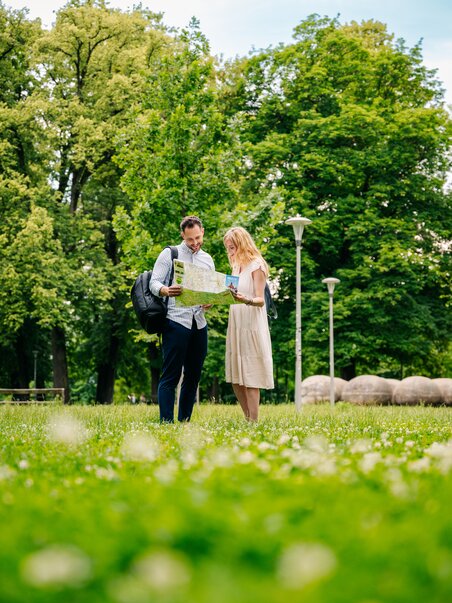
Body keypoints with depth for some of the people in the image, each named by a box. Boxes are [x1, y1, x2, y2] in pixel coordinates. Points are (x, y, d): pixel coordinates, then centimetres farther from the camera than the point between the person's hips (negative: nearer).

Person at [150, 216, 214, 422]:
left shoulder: (208, 260, 18)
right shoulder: (169, 254, 2)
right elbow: (154, 283, -5)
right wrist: (166, 291, -27)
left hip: (199, 323, 6)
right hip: (176, 322, -6)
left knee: (193, 376, 7)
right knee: (171, 376, -7)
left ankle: (184, 421, 14)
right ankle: (166, 422, -6)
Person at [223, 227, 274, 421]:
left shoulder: (257, 266, -6)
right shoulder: (236, 266, 17)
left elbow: (260, 300, -14)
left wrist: (246, 300, -34)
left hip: (252, 327, -8)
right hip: (235, 326, 8)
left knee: (250, 378, -7)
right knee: (235, 379, 7)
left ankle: (253, 422, -3)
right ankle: (248, 420, 14)